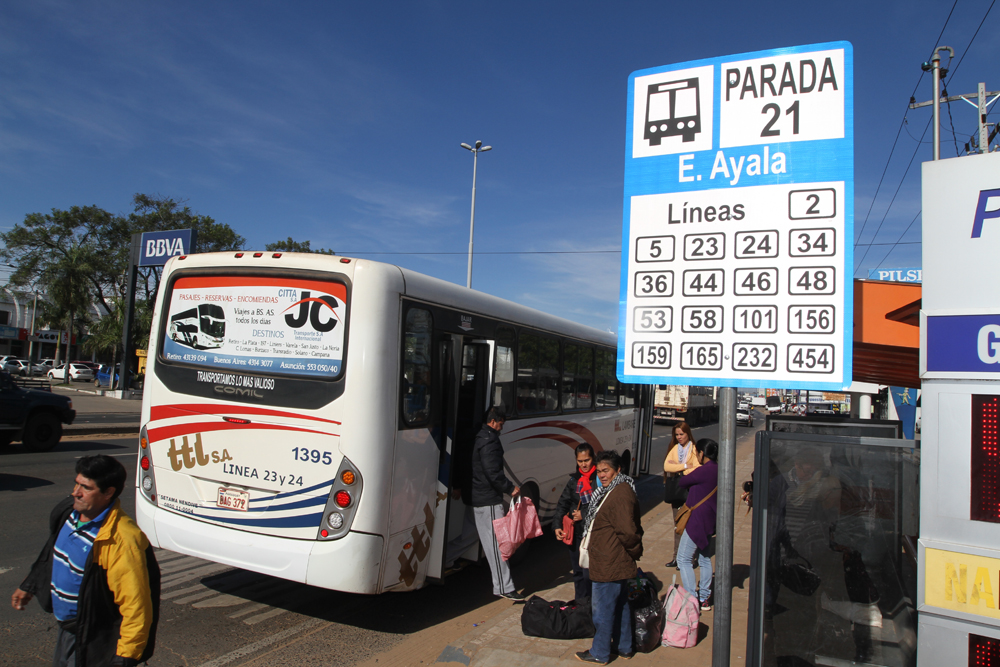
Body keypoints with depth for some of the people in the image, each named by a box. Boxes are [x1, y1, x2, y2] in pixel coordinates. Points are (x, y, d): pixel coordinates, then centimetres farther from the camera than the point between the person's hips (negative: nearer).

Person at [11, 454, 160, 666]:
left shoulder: (122, 540, -32)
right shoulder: (68, 512, -4)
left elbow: (135, 605, -30)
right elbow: (51, 556, 19)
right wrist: (29, 586, 25)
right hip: (66, 631, 9)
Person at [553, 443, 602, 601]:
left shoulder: (600, 478, -8)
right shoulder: (574, 480, 11)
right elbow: (562, 503, 12)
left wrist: (584, 515, -12)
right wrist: (557, 526, 2)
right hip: (575, 533, 6)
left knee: (590, 573, -9)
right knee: (578, 572, 15)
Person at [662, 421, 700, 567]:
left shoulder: (695, 449, -6)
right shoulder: (674, 448, 11)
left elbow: (698, 470, -17)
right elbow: (666, 466, -1)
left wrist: (676, 468, -10)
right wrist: (685, 466, -13)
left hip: (689, 491, -6)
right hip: (676, 491, 6)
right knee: (677, 525, 11)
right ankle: (676, 557, 18)